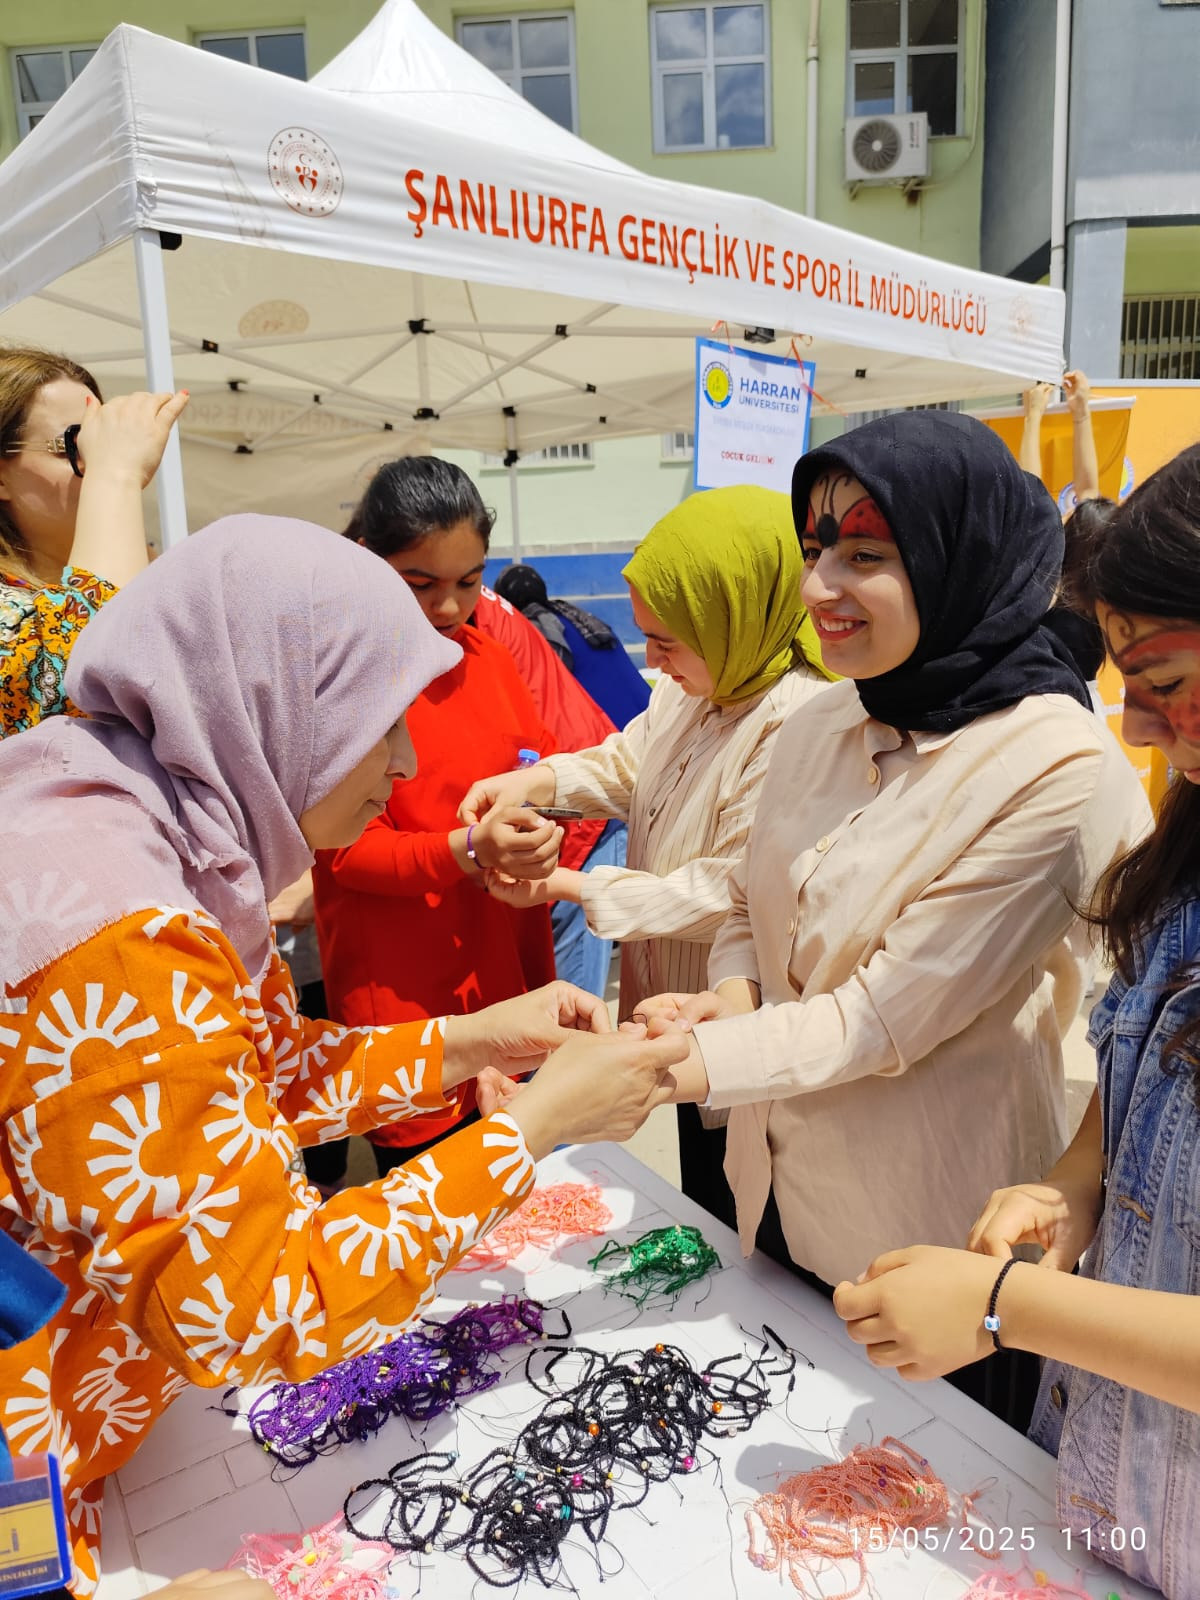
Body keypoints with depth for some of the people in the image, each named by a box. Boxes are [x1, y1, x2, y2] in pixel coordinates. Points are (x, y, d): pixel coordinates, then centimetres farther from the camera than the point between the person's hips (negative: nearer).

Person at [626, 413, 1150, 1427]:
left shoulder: (1060, 771, -22)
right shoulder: (822, 726, -2)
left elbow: (893, 1012, -24)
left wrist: (690, 1064, -28)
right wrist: (734, 994, -13)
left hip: (935, 1251, -5)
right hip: (783, 1196, 6)